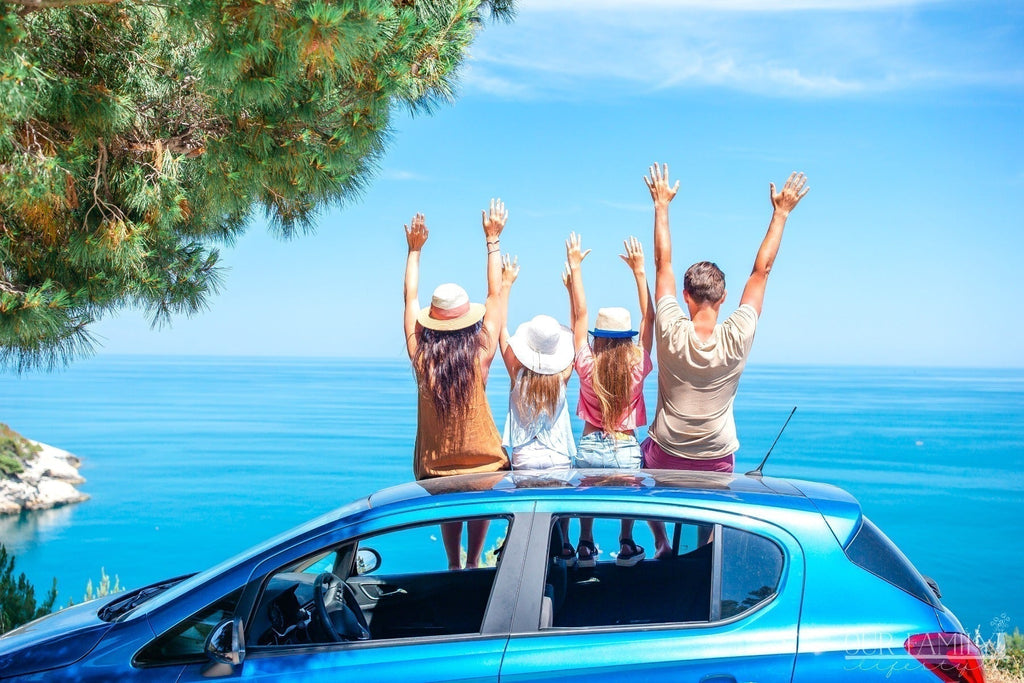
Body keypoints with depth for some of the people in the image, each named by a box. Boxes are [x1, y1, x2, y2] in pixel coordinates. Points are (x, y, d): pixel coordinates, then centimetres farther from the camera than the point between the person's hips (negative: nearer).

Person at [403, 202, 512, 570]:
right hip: (482, 457, -1)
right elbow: (495, 294, -7)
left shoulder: (421, 357, -15)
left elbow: (410, 299, -3)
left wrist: (414, 250, 6)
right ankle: (473, 562, 30)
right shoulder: (481, 355, -17)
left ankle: (455, 565, 31)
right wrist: (493, 240, 1)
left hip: (437, 461, 1)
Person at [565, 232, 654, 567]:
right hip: (627, 448, 0)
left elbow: (580, 316, -4)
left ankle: (586, 547, 32)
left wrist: (575, 266, 1)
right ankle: (627, 546, 35)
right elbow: (649, 318, -4)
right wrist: (639, 270, -2)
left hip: (590, 447, 0)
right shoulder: (637, 367, -10)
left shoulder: (588, 366, -9)